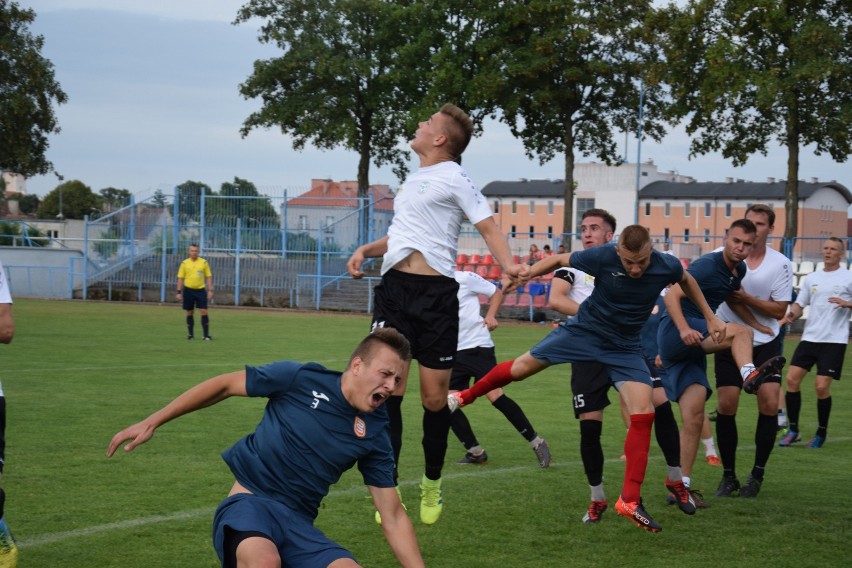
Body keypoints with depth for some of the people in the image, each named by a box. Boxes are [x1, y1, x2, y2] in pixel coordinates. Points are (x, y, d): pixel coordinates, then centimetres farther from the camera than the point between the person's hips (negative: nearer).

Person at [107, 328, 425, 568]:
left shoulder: (374, 434, 4)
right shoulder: (302, 379, -6)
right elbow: (225, 385, 4)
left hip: (298, 523, 5)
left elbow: (393, 518, 9)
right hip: (249, 504, -4)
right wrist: (151, 423, 3)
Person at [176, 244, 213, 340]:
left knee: (204, 312, -7)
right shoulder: (184, 263, 3)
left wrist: (210, 290, -3)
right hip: (188, 290, 1)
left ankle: (206, 335, -6)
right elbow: (180, 278, 5)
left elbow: (209, 277, 5)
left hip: (200, 290, -1)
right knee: (190, 313, 7)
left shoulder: (204, 262, 2)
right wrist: (179, 292, 0)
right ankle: (190, 334, 18)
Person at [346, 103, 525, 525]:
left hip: (436, 292, -5)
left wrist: (508, 265, -24)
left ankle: (432, 485, 20)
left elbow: (487, 226, -6)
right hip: (393, 288, 5)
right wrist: (366, 250, 17)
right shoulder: (413, 181, 22)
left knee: (434, 397, 0)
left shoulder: (452, 178, 1)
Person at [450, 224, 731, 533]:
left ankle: (630, 500, -8)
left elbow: (686, 281, 6)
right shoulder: (602, 257, -26)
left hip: (625, 348, 1)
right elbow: (560, 260, -9)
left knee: (644, 413, -15)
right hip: (583, 331, -1)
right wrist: (525, 275, -22)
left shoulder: (667, 266, -19)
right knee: (520, 368, 6)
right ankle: (465, 396, 38)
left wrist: (710, 317, 9)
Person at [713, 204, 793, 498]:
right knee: (726, 405, -7)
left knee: (769, 402, -11)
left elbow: (779, 310, -6)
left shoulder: (780, 264, -5)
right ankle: (728, 476, 8)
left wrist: (745, 298, -19)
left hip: (766, 343, 0)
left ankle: (757, 474, 5)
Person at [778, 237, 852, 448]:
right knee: (792, 378, -6)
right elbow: (799, 304, 16)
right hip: (810, 337, 5)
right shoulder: (812, 278, 14)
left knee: (822, 386, -10)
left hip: (834, 340, -5)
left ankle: (822, 432, 10)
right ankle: (793, 429, 6)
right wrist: (789, 316, -4)